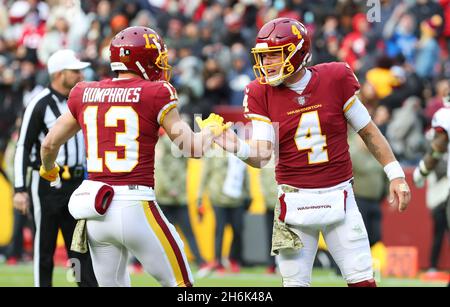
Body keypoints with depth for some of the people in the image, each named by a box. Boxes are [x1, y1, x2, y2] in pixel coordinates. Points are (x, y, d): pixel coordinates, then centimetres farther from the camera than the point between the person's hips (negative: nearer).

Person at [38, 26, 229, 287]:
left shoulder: (85, 94, 9)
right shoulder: (156, 95, -5)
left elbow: (49, 144, 18)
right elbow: (193, 148, -3)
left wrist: (48, 168, 40)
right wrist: (211, 129, 19)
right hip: (136, 207, -5)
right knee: (180, 283, 7)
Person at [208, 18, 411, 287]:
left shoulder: (336, 78, -5)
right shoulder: (261, 93, -3)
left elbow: (368, 132, 5)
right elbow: (262, 155, -11)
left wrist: (396, 175, 3)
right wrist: (238, 147, -32)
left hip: (339, 198, 0)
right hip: (295, 202, 1)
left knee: (362, 281, -1)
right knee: (295, 283, 1)